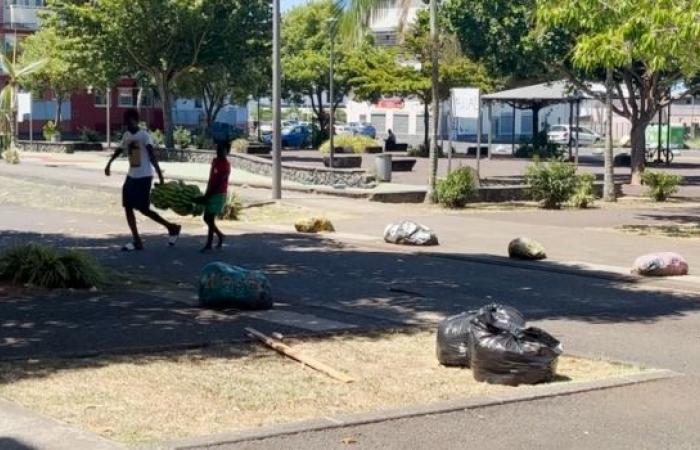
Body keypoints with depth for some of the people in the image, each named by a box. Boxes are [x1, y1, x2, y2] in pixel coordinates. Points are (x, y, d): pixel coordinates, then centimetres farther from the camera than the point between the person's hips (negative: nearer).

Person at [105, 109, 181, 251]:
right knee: (128, 207, 2)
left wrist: (159, 172, -36)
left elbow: (151, 154, -26)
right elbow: (120, 150, 27)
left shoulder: (144, 135, -15)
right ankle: (136, 241, 7)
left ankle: (172, 227, 9)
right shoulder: (127, 135, 9)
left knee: (143, 209, -6)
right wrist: (109, 163, 37)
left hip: (144, 176, -8)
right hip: (131, 176, 8)